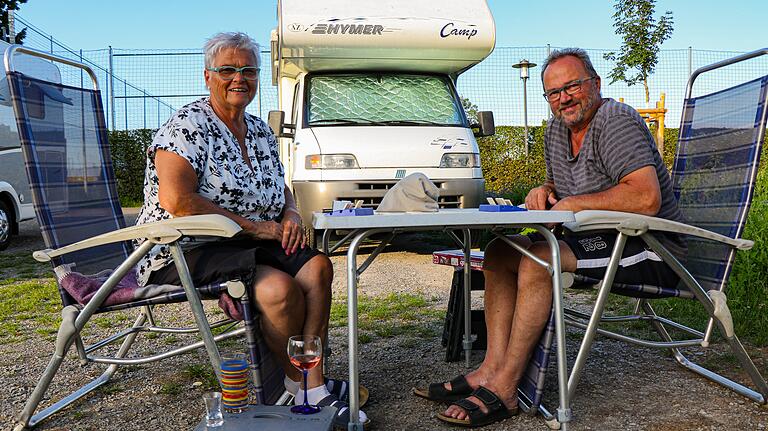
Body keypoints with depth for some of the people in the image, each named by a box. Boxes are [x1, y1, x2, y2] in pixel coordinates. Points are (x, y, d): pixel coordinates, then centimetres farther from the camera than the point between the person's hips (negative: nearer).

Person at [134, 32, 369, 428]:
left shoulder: (260, 131, 13)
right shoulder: (187, 125, -11)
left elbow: (278, 186, 24)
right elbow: (176, 200, -23)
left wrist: (290, 213, -1)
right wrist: (254, 227, -20)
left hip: (247, 243, 8)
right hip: (184, 250, -7)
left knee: (317, 266, -16)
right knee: (279, 287, -28)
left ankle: (311, 383, -15)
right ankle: (307, 387, -5)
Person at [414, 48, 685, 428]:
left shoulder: (616, 122, -16)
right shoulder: (556, 129, 11)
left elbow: (647, 199, -29)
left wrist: (574, 203, -20)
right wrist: (546, 190, 1)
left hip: (649, 247, -9)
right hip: (597, 240, 9)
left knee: (537, 261, -28)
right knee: (500, 250, -1)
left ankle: (503, 389, -21)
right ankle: (492, 369, -9)